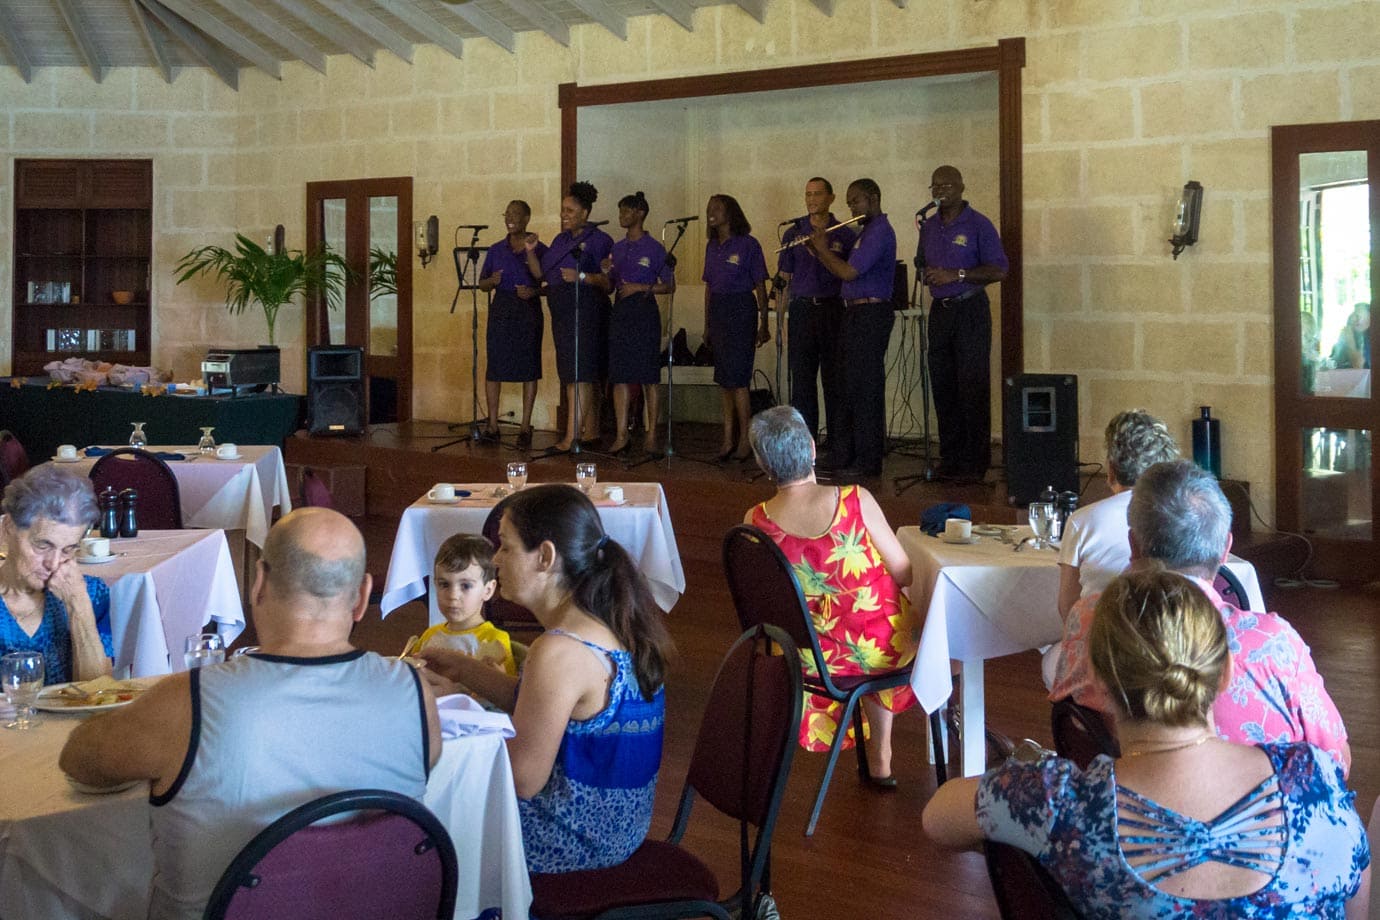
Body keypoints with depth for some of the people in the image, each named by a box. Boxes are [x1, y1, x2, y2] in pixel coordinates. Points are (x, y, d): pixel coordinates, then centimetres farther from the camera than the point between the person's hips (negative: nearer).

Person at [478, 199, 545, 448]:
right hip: (501, 309, 2)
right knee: (494, 366, -1)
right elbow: (482, 284, 13)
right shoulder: (496, 250, 11)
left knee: (529, 368, -1)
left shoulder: (539, 249, 2)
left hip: (529, 310, -2)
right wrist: (492, 281, -8)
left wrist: (534, 292, -16)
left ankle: (525, 427, 5)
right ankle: (492, 425, 6)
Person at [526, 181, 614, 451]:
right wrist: (531, 251, 0)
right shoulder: (560, 240, 17)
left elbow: (608, 280, -12)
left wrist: (581, 277, -24)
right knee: (580, 375, 12)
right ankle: (590, 429, 20)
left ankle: (571, 435, -16)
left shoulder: (598, 240, -6)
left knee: (577, 374, -12)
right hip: (561, 311, 8)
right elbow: (541, 273, 14)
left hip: (585, 310, -8)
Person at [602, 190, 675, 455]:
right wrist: (606, 272, -2)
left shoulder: (654, 248, -2)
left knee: (648, 377, -3)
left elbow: (669, 285, -3)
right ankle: (621, 435, 4)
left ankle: (651, 435, 3)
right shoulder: (617, 248, 14)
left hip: (645, 311, -5)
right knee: (620, 375, 1)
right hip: (620, 311, 5)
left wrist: (642, 287, -13)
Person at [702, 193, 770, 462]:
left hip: (740, 310, -6)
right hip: (717, 311, 6)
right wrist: (707, 325, 16)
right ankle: (728, 439, 12)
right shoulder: (712, 246, 13)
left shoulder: (748, 244, -6)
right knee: (723, 379, 7)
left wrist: (764, 324, -9)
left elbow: (760, 286, -6)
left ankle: (745, 440, -3)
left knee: (737, 378, -9)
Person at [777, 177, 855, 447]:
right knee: (801, 380, 3)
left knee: (835, 381, -1)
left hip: (833, 310, -2)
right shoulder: (793, 233, 10)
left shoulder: (845, 235, 4)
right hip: (801, 310, 2)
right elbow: (784, 278, 10)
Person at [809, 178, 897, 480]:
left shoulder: (879, 232, -14)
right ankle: (843, 455, 18)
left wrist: (822, 248, -7)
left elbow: (848, 272, -21)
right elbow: (843, 269, 19)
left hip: (870, 315, -11)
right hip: (856, 314, 11)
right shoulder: (867, 231, 20)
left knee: (865, 389, -8)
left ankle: (866, 462, -4)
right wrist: (818, 249, 9)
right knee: (850, 387, 12)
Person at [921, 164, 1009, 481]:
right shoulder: (929, 228, 15)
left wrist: (957, 275, -18)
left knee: (972, 387, -7)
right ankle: (949, 459, 12)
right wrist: (929, 275, 1)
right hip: (939, 310, 6)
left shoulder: (978, 225, -5)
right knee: (942, 386, 6)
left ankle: (974, 463, -4)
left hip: (970, 309, -6)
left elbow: (999, 270, -11)